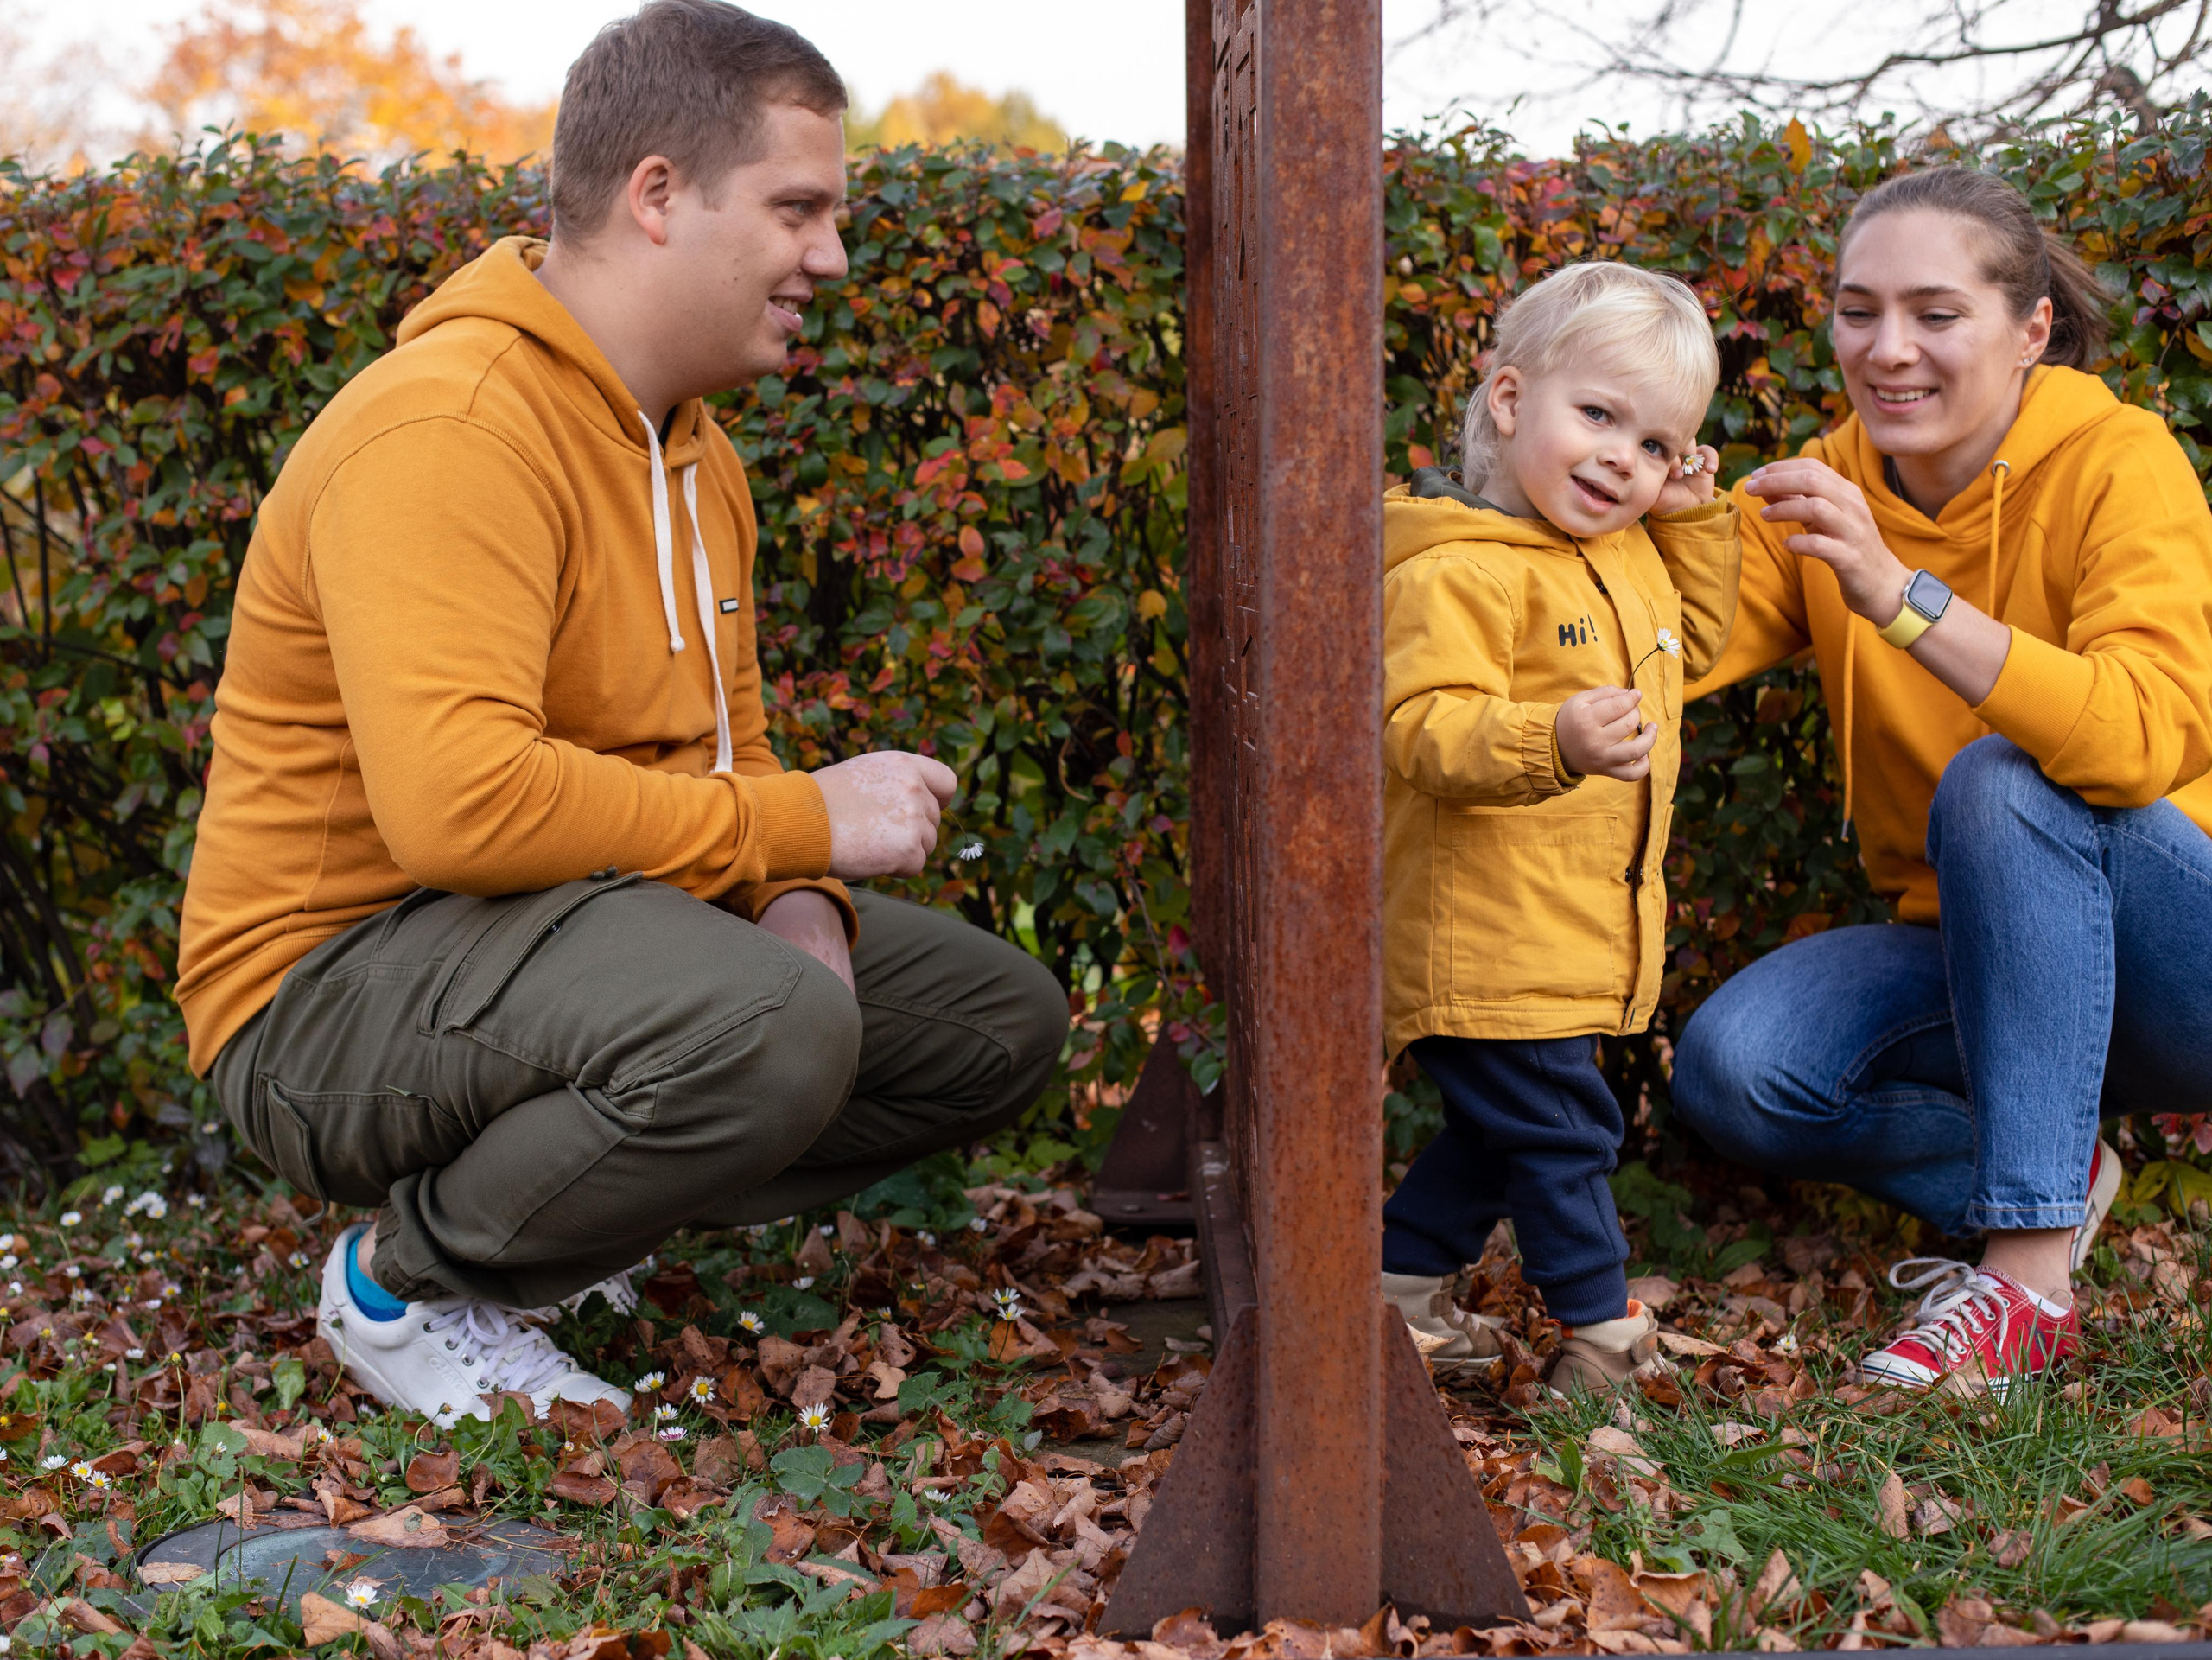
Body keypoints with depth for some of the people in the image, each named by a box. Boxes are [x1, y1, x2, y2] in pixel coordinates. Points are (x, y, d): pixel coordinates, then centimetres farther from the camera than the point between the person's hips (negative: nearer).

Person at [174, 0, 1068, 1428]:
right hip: (336, 974, -10)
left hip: (594, 927, 10)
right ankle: (409, 1274, -9)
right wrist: (805, 824, -25)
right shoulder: (448, 428, -22)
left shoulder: (692, 448, 12)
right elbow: (456, 800, -35)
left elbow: (720, 753, 17)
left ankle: (571, 1205, 9)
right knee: (765, 1021, -37)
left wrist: (802, 906, -6)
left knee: (1004, 1018, 8)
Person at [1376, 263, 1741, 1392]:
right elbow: (1423, 727, -29)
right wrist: (1551, 743, -46)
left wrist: (1695, 520, 14)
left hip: (1579, 934, 10)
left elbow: (1694, 640, 29)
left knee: (1501, 1130, 20)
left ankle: (1398, 1279, 33)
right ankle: (1602, 1324, 13)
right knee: (1559, 1129, -1)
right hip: (1482, 933, -10)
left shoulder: (1631, 555, 12)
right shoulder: (1454, 570, -20)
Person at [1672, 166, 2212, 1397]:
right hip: (1982, 951, 5)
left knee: (2003, 783, -33)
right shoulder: (1827, 489, -1)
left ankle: (2030, 1270, -28)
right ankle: (2062, 1173, 2)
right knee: (1731, 1070, -20)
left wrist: (1901, 593, -41)